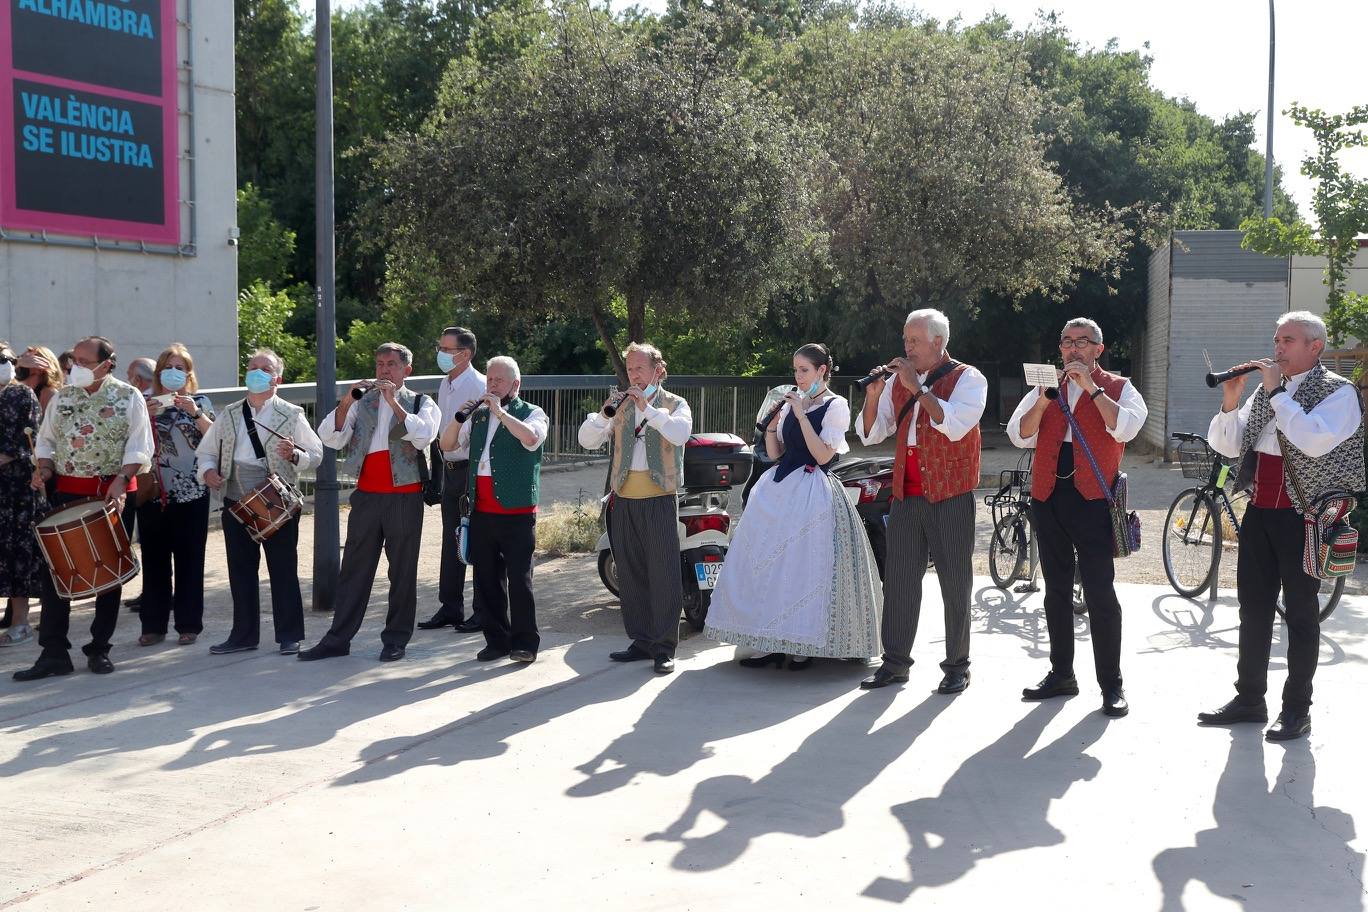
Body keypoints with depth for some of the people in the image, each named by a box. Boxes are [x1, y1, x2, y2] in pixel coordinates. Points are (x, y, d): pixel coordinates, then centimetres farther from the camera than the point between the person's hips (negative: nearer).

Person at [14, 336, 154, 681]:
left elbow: (139, 447, -6)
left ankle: (99, 649, 15)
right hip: (69, 491, 3)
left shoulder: (129, 397, -3)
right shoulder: (62, 397, 7)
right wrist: (44, 467, -4)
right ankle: (54, 652, 0)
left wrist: (121, 480, -19)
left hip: (114, 492, -3)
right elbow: (46, 440, 15)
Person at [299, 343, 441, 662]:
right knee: (354, 568, 5)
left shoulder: (421, 403, 6)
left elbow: (423, 435, -15)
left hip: (405, 496, -3)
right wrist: (347, 402, -13)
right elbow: (331, 438, 0)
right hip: (367, 495, 3)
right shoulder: (362, 401, 12)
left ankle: (396, 639, 11)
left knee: (402, 570, 3)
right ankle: (338, 639, 10)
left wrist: (395, 403, -19)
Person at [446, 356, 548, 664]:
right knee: (487, 579, 9)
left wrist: (500, 412, -18)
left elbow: (532, 438, -21)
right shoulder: (478, 416, 17)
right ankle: (496, 640, 19)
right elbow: (446, 444, 12)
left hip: (517, 513, -5)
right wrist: (461, 416, -4)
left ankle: (524, 642, 5)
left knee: (519, 579, -3)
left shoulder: (532, 413, 1)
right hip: (482, 511, 5)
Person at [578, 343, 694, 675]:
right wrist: (604, 413, -12)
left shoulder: (675, 404, 5)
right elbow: (587, 440, 5)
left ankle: (663, 647, 0)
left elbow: (681, 433, -17)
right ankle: (641, 641, 19)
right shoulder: (621, 405, 14)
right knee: (630, 574, 9)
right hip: (624, 501, 4)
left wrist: (648, 408, -21)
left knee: (663, 574, -6)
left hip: (659, 501, -4)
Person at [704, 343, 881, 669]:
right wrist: (771, 422, -2)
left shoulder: (836, 406, -4)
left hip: (812, 492, -7)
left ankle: (802, 647, 3)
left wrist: (801, 416, -16)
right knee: (767, 564, 4)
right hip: (779, 489, 7)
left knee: (802, 566, -7)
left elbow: (823, 455, -14)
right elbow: (775, 452, 13)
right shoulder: (791, 403, 14)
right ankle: (771, 641, 10)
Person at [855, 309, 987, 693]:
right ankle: (895, 662, 12)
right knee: (899, 579, 5)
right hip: (905, 494, 5)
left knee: (955, 582, 1)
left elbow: (956, 425, -20)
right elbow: (870, 434, 12)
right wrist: (873, 397, -6)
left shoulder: (967, 379, -3)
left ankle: (957, 665, 11)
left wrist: (918, 388, -20)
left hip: (950, 496, -5)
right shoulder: (897, 380, 12)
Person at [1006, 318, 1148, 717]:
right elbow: (1019, 434, 3)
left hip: (1092, 498, -4)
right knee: (1056, 590, 11)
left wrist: (1092, 388, -16)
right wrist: (1043, 401, -12)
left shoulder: (1118, 387, 5)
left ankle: (1112, 684, 0)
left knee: (1100, 592, -6)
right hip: (1048, 495, 4)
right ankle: (1061, 673, 21)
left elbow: (1126, 428, -14)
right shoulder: (1045, 387, 14)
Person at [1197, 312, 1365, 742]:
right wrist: (1230, 402, -7)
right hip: (1259, 510, 6)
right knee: (1253, 606, 11)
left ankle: (1297, 708, 10)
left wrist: (1277, 393, -20)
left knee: (1300, 611, 2)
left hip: (1303, 516, -6)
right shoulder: (1269, 388, 13)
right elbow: (1225, 445, 10)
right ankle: (1249, 698, 21)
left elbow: (1314, 441, -26)